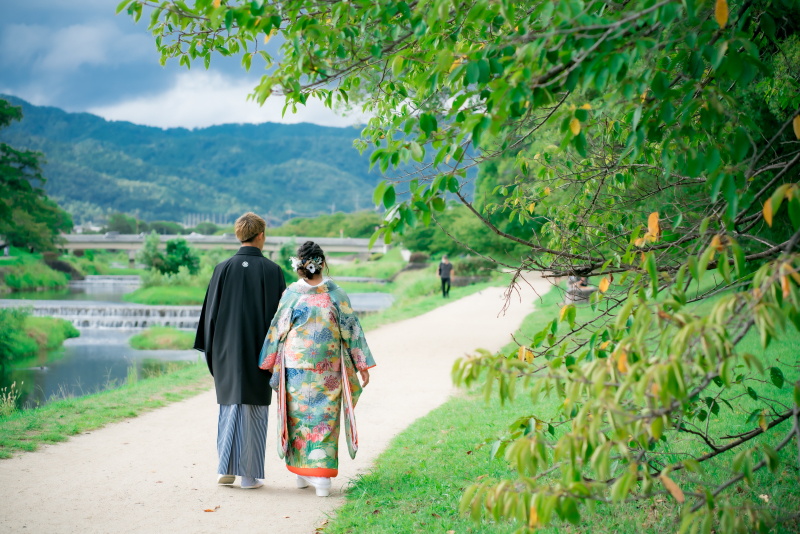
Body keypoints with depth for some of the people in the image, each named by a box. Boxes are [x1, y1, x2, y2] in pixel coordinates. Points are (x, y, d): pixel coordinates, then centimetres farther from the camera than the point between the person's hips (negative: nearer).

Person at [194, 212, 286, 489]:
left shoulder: (223, 269, -2)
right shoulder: (272, 271, -6)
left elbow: (211, 311, 1)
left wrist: (210, 350, 10)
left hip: (228, 350, 2)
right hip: (258, 351, -2)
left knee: (229, 406, 16)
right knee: (254, 409, 5)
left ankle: (226, 469, 11)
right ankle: (250, 475, 7)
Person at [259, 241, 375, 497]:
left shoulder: (291, 294, -5)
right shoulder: (336, 294, -5)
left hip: (296, 369, 0)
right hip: (329, 370, 0)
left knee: (299, 417, 7)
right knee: (325, 418, 5)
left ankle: (302, 472, 12)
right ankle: (321, 477, 7)